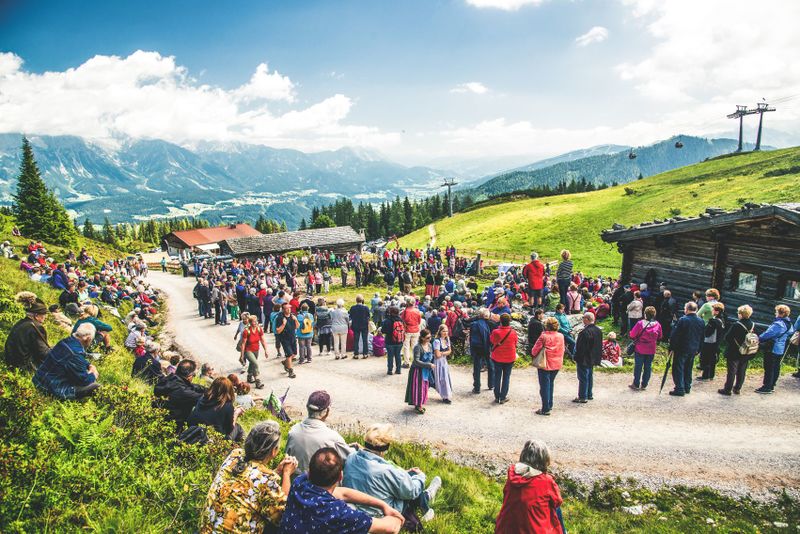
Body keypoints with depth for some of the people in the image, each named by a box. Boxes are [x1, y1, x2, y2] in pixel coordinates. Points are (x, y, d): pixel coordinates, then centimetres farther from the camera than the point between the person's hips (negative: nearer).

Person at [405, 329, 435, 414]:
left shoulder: (430, 345, 1)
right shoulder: (418, 347, -22)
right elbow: (416, 361, -24)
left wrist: (432, 366, 5)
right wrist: (429, 365, -24)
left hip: (426, 371, 7)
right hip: (418, 370, -7)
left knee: (424, 387, 14)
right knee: (418, 387, 1)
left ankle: (420, 404, 28)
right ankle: (417, 405, 15)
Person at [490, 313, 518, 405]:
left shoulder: (495, 332, -17)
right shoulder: (513, 332, -16)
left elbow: (491, 341, 3)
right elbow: (515, 343, 1)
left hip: (497, 358, 0)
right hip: (509, 358, 0)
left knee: (497, 376, 13)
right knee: (506, 377, 10)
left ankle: (497, 397, 19)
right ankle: (503, 397, 13)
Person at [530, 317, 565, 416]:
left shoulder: (544, 336, -19)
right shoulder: (561, 336, -2)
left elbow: (534, 351, -15)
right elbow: (562, 351, 9)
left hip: (545, 365, -5)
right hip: (557, 364, 6)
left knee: (544, 386, 3)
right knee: (551, 384, 21)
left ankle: (545, 409, 6)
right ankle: (550, 405, 30)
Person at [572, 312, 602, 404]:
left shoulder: (585, 332, -26)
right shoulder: (598, 330, 3)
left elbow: (581, 347, -24)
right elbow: (600, 345, 12)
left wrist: (577, 358, -13)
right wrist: (598, 357, 20)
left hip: (584, 359, -9)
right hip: (593, 359, 9)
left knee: (583, 378, 0)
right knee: (589, 376, 19)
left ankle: (582, 397, 7)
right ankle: (589, 395, 30)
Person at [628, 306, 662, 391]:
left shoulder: (640, 323, -18)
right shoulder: (657, 325, -7)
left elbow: (632, 335, -13)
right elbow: (659, 337, 6)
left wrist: (636, 339, 7)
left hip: (639, 349, -3)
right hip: (651, 350, 3)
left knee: (638, 367, 7)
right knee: (648, 367, 13)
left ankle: (636, 385, 15)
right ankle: (644, 385, 19)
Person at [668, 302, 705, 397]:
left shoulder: (683, 320, -17)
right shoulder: (701, 322, 4)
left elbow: (675, 335, -16)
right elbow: (702, 337, 13)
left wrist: (672, 347, -7)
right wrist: (698, 349, 20)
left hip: (681, 349, -7)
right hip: (693, 350, 7)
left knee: (678, 369, -1)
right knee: (688, 369, 19)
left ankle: (680, 389, -3)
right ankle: (687, 387, 26)